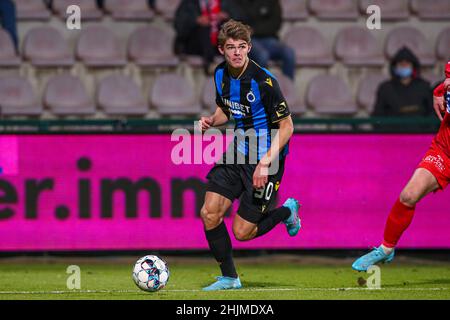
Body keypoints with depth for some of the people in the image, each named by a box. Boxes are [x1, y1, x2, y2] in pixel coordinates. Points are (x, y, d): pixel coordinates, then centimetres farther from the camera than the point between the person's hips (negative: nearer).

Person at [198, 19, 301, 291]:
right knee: (209, 214, -4)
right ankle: (229, 278, 13)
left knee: (242, 232, -4)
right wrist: (212, 121, -5)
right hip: (238, 154, 6)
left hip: (266, 160, -6)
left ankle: (287, 212, 24)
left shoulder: (263, 81, -22)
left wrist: (265, 162, -26)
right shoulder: (221, 75, -1)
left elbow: (286, 126, -17)